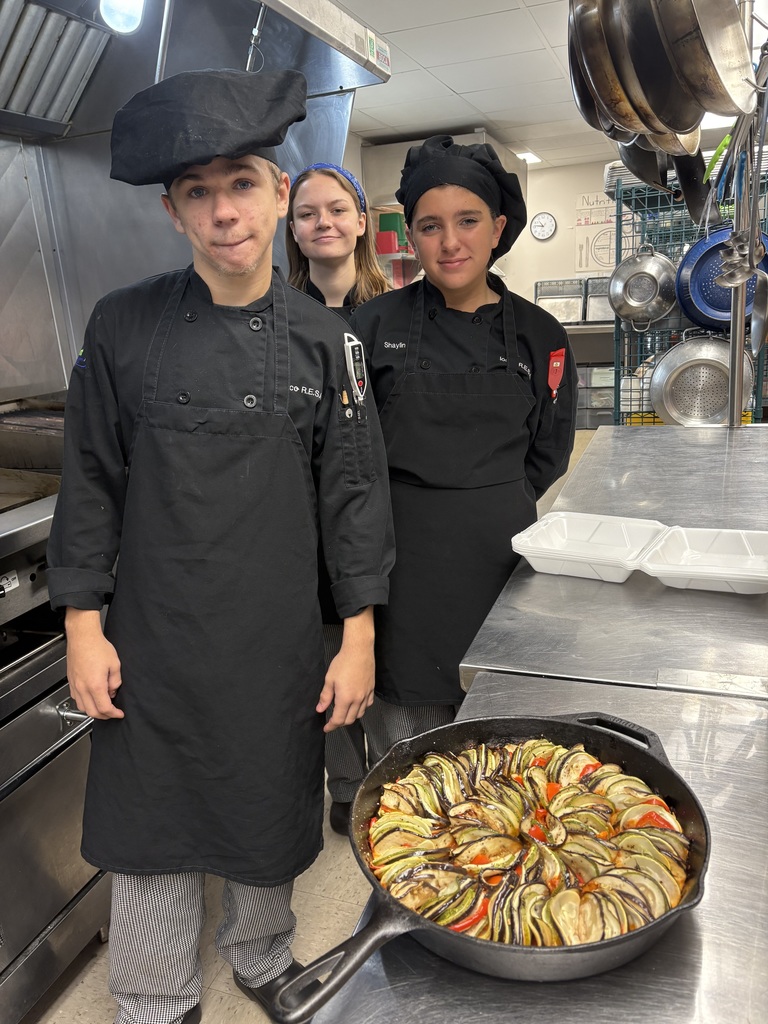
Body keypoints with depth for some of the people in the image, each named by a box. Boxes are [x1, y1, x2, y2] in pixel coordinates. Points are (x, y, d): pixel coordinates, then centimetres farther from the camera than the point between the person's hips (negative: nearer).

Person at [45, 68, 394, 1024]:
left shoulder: (322, 338, -3)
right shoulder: (124, 325, -6)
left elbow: (352, 492, -2)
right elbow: (91, 484, -1)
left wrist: (359, 640, -3)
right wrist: (83, 629, -3)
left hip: (278, 638, 1)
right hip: (153, 637, 0)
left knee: (269, 812, 18)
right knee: (154, 818, 14)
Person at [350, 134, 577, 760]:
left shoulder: (539, 334, 2)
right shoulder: (377, 324, -2)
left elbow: (547, 457, 11)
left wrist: (493, 507, 3)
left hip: (500, 553, 2)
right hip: (404, 560, -1)